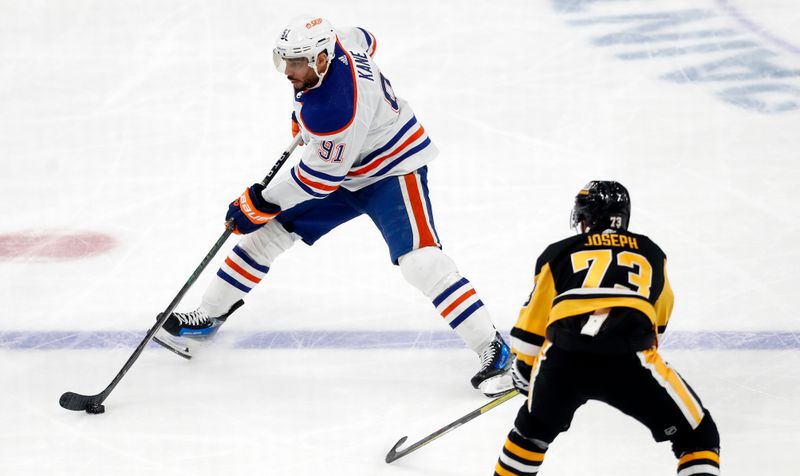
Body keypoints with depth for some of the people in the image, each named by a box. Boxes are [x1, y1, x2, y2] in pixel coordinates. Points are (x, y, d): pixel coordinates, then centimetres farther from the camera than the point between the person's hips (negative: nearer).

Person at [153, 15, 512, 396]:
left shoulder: (334, 110, -37)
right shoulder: (332, 41, -14)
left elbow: (322, 177, -26)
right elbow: (365, 41, 11)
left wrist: (262, 202, -16)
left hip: (392, 168, -10)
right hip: (345, 168, 10)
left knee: (419, 259, -24)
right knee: (271, 229, 8)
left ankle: (493, 350, -18)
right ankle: (209, 315, 22)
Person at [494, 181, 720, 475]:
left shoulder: (558, 253, 24)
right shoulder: (650, 253, 28)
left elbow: (532, 326, 27)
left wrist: (524, 370, 44)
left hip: (561, 362, 2)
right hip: (630, 361, -2)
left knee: (533, 431, 32)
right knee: (698, 437, 11)